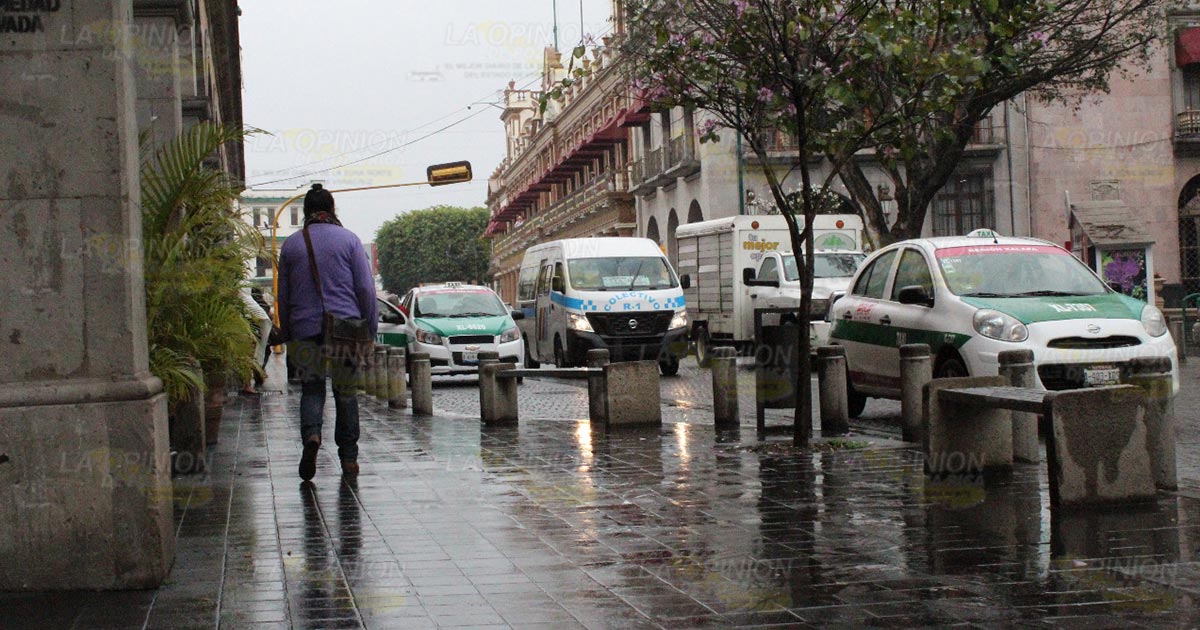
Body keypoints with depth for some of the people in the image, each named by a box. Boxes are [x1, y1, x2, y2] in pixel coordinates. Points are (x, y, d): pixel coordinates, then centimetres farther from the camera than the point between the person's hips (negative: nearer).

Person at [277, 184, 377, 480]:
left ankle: (311, 434, -20)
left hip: (305, 330, 1)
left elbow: (283, 296, 10)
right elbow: (366, 288, -2)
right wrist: (371, 328, 3)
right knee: (346, 392, 8)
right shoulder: (349, 240, 1)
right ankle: (349, 459, 10)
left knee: (311, 388, 9)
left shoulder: (291, 245, 7)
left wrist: (287, 334, 16)